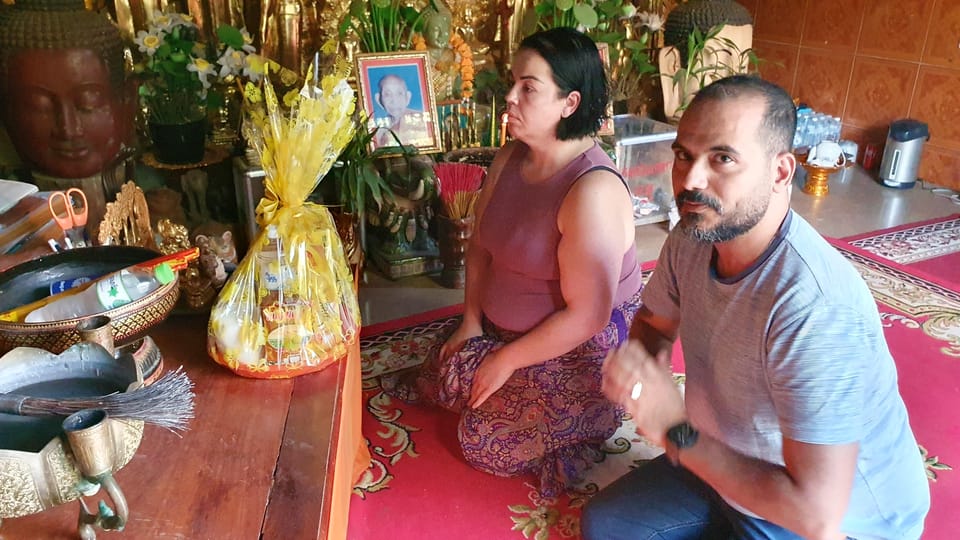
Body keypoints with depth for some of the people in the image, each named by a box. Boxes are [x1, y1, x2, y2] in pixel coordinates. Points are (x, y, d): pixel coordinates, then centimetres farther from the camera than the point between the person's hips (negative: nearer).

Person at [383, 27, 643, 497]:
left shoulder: (594, 192, -30)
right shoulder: (509, 159, -4)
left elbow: (586, 317, -28)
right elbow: (481, 245, 7)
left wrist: (507, 360, -18)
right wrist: (470, 323, 0)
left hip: (580, 351, -7)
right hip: (505, 329, 8)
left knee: (485, 445, -5)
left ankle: (589, 421, 13)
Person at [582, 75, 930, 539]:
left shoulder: (816, 306, -37)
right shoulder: (690, 239, -14)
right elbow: (653, 321, 6)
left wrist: (674, 429, -29)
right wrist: (644, 363, -17)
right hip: (731, 466, 7)